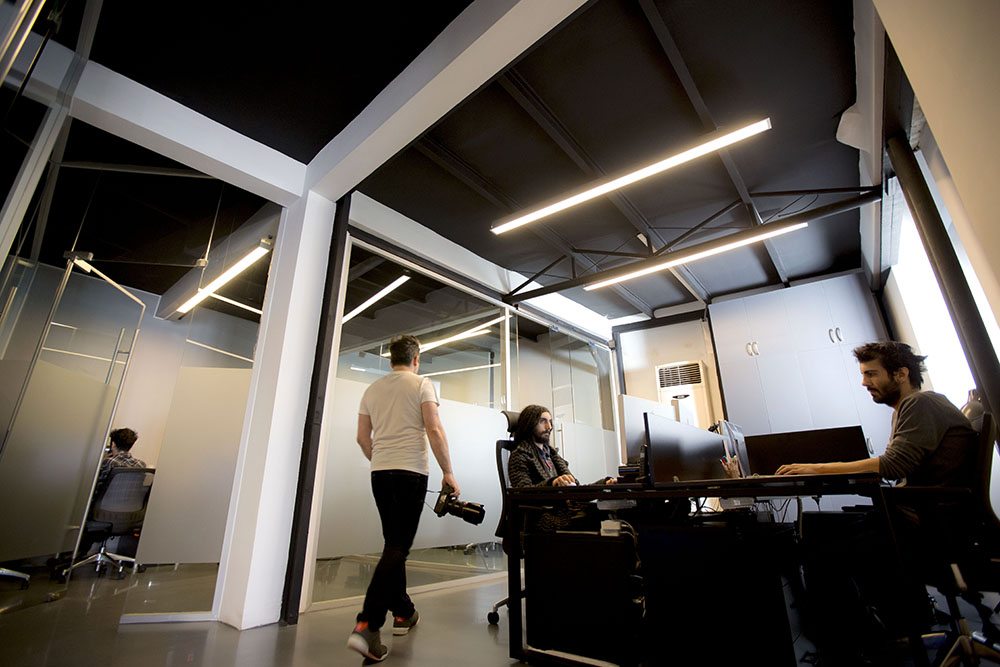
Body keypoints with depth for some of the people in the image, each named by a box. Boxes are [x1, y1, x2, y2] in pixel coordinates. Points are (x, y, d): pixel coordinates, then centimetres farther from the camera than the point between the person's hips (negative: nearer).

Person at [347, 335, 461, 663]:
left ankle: (403, 612, 28)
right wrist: (448, 472, -5)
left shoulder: (372, 389, 13)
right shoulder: (421, 384, -2)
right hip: (410, 472, -6)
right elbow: (434, 431, -11)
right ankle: (367, 626, -11)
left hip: (380, 473, 6)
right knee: (398, 546, -3)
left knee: (394, 543, 16)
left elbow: (362, 437, 14)